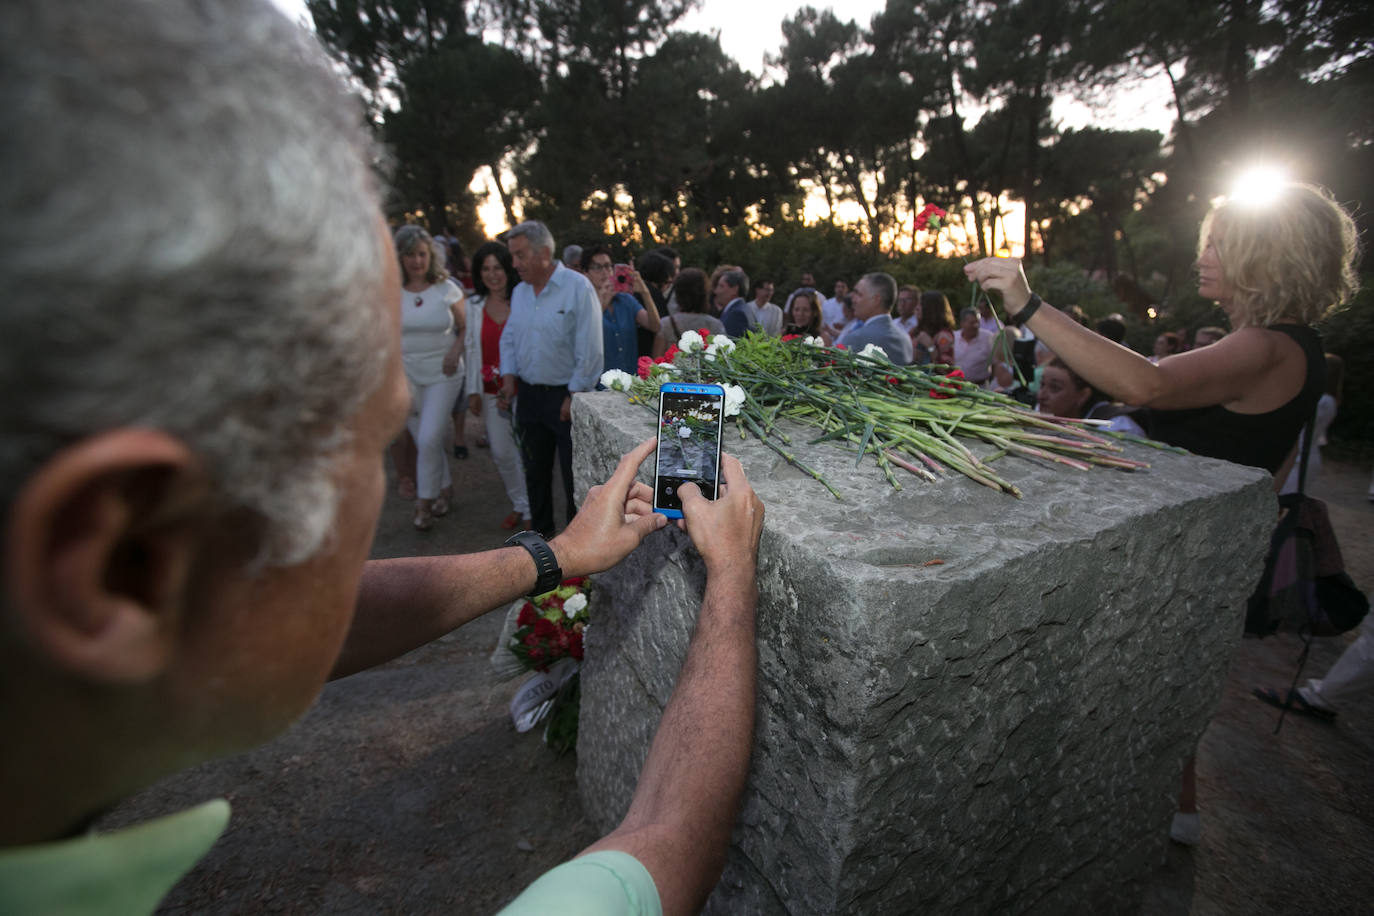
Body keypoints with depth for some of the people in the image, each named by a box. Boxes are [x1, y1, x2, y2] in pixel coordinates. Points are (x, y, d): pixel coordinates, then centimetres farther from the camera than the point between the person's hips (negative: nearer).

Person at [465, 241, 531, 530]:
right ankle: (518, 504, 30)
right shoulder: (474, 305, 7)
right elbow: (471, 348, 11)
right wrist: (473, 390, 7)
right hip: (492, 392, 4)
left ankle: (532, 510, 19)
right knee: (502, 454, 10)